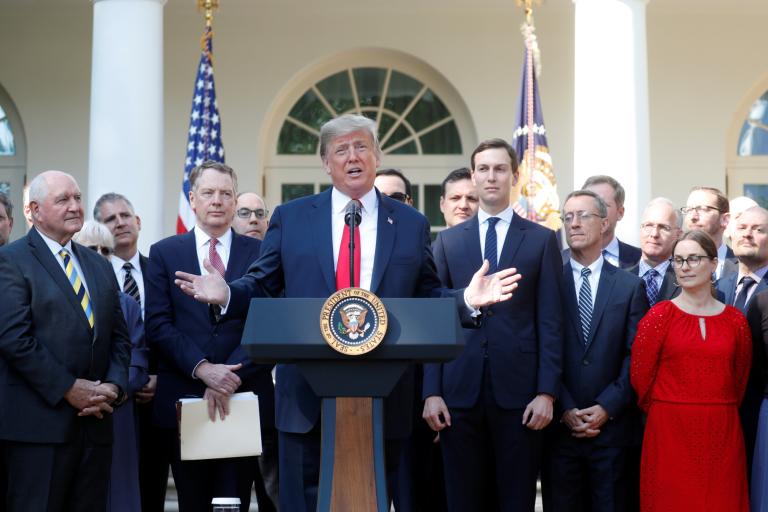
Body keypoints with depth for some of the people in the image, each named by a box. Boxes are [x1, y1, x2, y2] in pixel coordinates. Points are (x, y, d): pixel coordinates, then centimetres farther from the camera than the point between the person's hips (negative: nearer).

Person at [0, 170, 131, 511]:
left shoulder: (98, 265, 19)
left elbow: (118, 336, 16)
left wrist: (114, 386, -2)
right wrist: (68, 388, -14)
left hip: (94, 420, 6)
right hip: (38, 424, -6)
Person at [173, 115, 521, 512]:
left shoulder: (411, 224, 8)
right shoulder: (290, 218, 7)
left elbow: (427, 299, 8)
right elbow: (262, 286, 6)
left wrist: (466, 299, -10)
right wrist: (227, 294, -13)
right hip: (307, 396, 0)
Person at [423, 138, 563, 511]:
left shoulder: (541, 240, 5)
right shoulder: (447, 240, 10)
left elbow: (550, 323, 1)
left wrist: (546, 392, -7)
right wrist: (431, 392, -1)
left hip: (518, 391, -1)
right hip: (459, 391, 2)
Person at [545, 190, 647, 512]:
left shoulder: (630, 286, 6)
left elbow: (636, 355, 0)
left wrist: (607, 408, -9)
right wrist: (564, 409, -9)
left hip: (612, 425, 1)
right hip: (559, 424, 0)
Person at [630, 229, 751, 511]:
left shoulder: (735, 320, 6)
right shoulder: (659, 316, -2)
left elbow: (740, 377, 15)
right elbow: (641, 375, 0)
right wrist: (664, 411, 8)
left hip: (723, 434, 2)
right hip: (670, 433, -2)